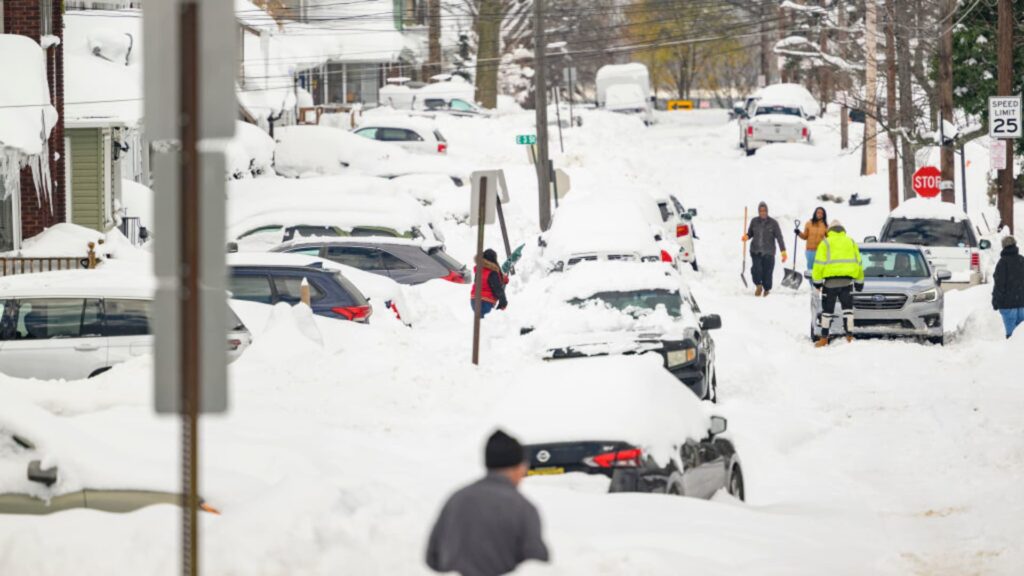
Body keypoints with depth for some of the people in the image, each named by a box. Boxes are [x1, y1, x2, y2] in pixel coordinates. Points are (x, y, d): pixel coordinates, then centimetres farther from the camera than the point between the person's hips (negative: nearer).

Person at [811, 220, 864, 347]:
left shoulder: (825, 243, 2)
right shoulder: (851, 242, 12)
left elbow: (819, 264, -4)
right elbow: (859, 263, 15)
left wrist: (817, 280, 3)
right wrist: (859, 281, 23)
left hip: (831, 282, -2)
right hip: (847, 282, 2)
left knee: (827, 310, 4)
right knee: (847, 309, 9)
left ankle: (824, 339, 5)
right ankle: (850, 336, 1)